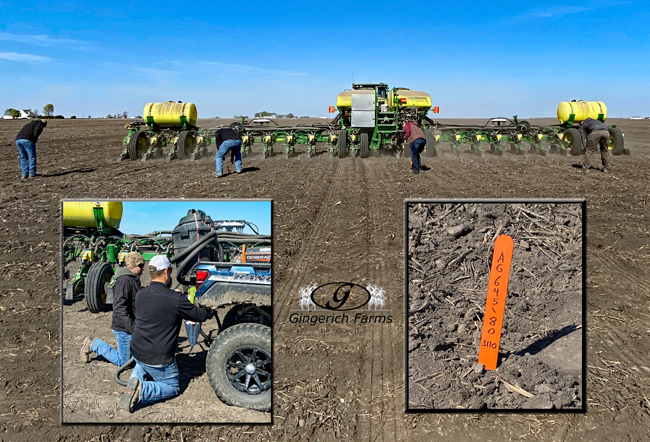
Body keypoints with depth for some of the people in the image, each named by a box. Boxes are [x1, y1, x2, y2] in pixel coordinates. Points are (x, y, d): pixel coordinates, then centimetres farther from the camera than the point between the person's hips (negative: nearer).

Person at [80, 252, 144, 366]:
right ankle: (93, 345, 13)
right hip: (123, 328, -10)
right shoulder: (124, 280, -23)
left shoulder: (133, 278, 9)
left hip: (131, 325, 10)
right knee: (123, 362, 3)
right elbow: (120, 309, -29)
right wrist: (134, 329, -31)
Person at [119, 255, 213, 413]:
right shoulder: (176, 299, -21)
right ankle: (141, 390, -11)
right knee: (172, 388, 14)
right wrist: (212, 311, 15)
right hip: (159, 360, -7)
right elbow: (200, 315, -7)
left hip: (136, 351, 7)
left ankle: (136, 378, 11)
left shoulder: (140, 294, -2)